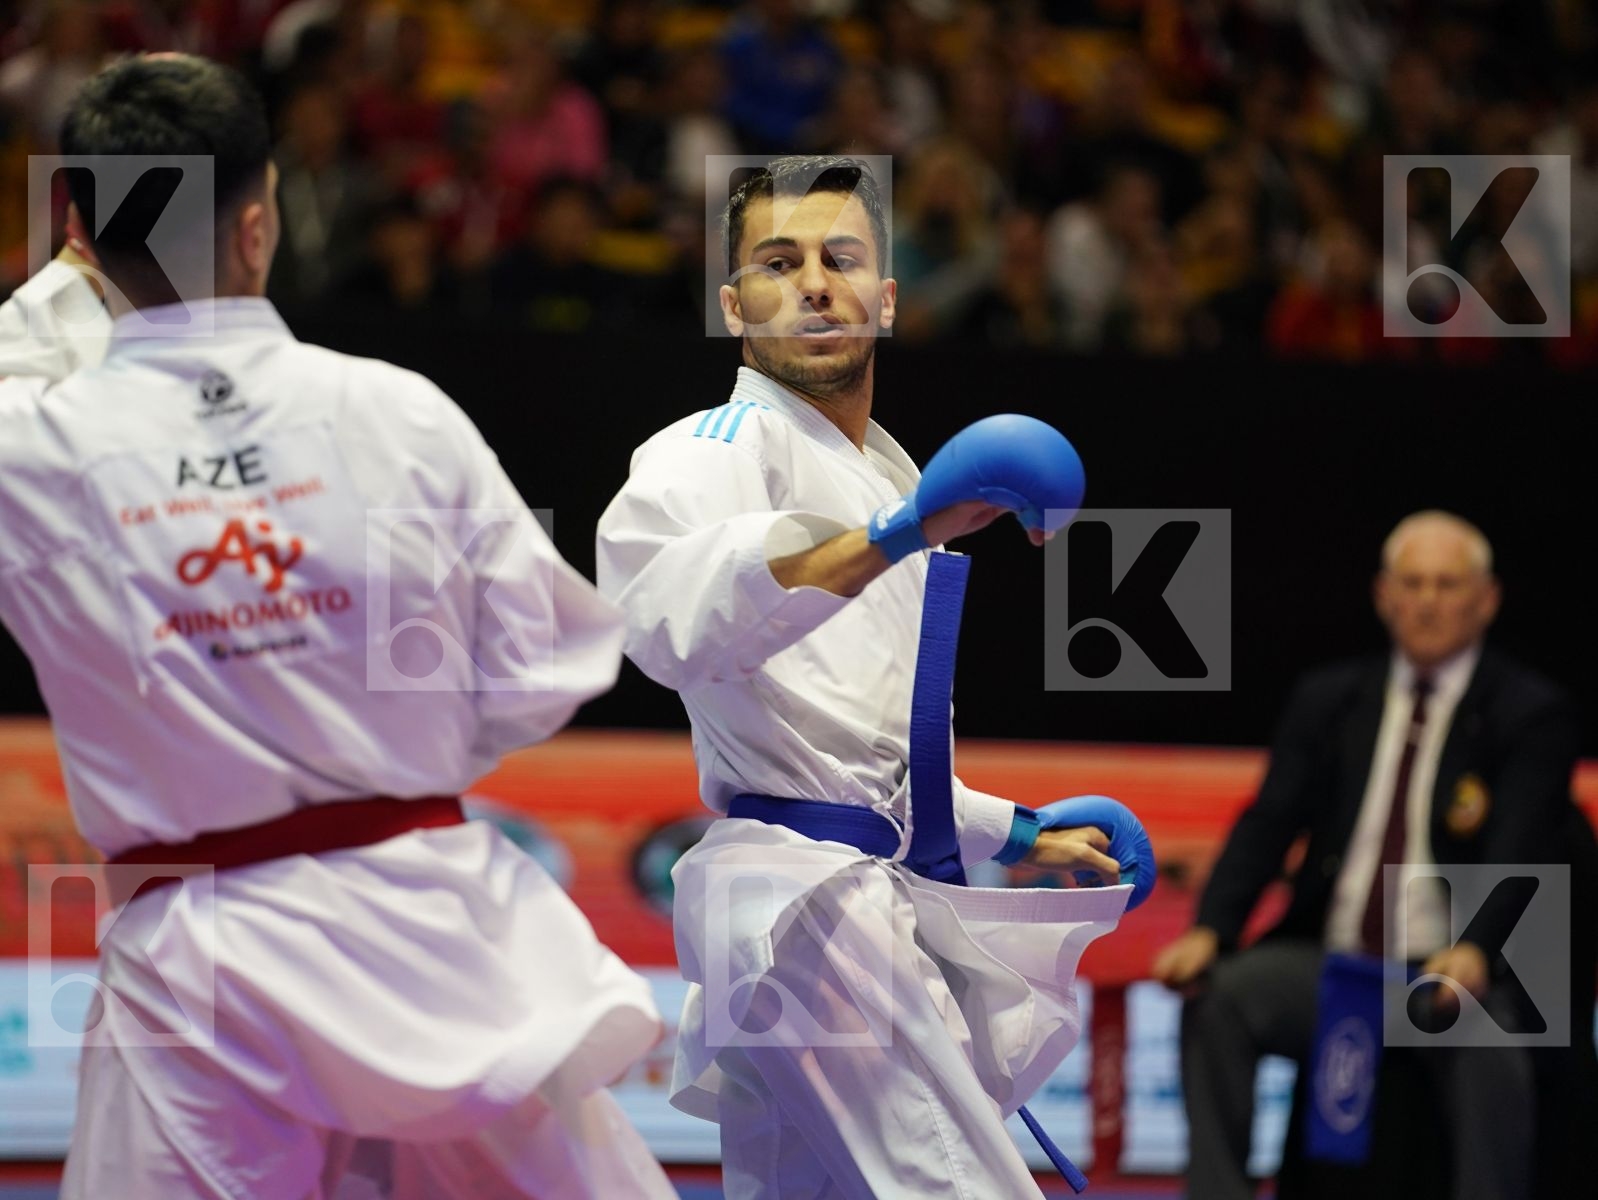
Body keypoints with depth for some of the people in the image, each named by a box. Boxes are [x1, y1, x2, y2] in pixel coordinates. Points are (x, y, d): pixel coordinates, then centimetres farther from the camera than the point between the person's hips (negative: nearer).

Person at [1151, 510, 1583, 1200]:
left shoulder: (1532, 715, 2)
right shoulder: (1327, 700, 15)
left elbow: (1517, 850, -11)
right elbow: (1268, 824, 5)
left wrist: (1473, 950, -32)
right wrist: (1209, 930, -14)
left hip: (1456, 971, -4)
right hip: (1328, 963, 4)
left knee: (1491, 1047, -36)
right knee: (1216, 997, -24)